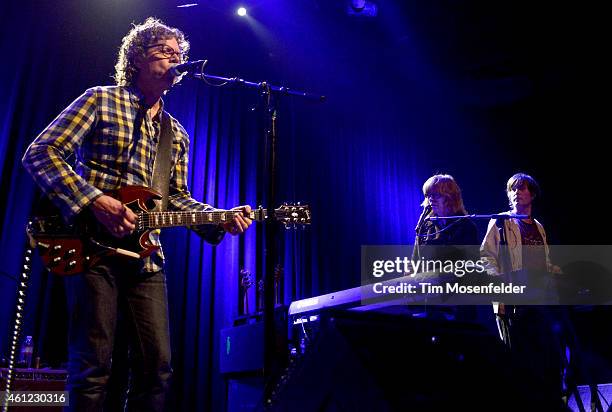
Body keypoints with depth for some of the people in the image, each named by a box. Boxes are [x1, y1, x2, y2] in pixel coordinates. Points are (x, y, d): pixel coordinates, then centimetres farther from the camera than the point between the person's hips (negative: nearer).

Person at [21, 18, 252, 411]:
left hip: (146, 257, 6)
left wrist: (222, 220, 1)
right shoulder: (101, 100, 2)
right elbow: (41, 153, -5)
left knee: (157, 367, 5)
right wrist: (95, 201, -18)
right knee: (93, 368, -3)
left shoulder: (177, 134, 19)